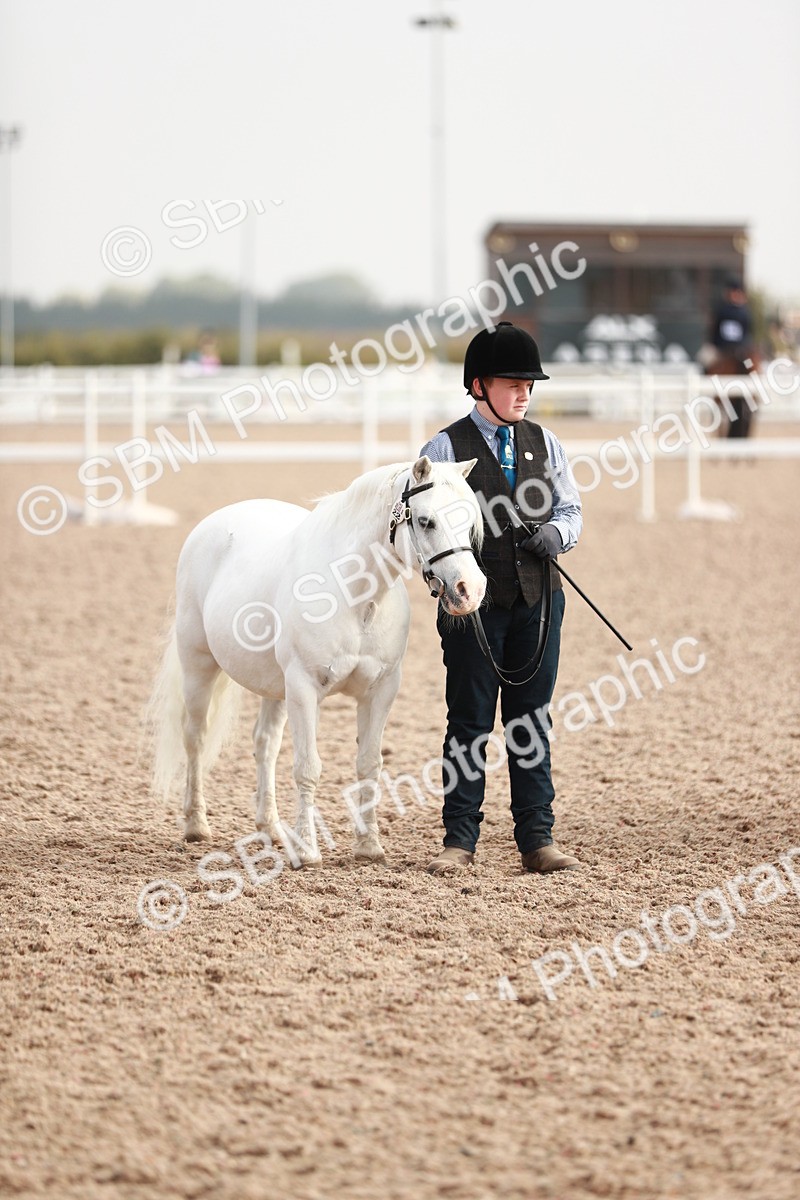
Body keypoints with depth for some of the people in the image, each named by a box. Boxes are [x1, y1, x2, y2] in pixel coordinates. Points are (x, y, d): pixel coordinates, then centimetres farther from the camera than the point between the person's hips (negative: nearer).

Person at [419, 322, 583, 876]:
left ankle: (537, 839, 11)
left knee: (532, 724, 7)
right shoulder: (446, 449, -3)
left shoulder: (545, 444, 10)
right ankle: (459, 840, 9)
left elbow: (571, 509, 14)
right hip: (475, 602, -4)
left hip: (538, 600, 4)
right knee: (469, 724, 3)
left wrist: (558, 532, -9)